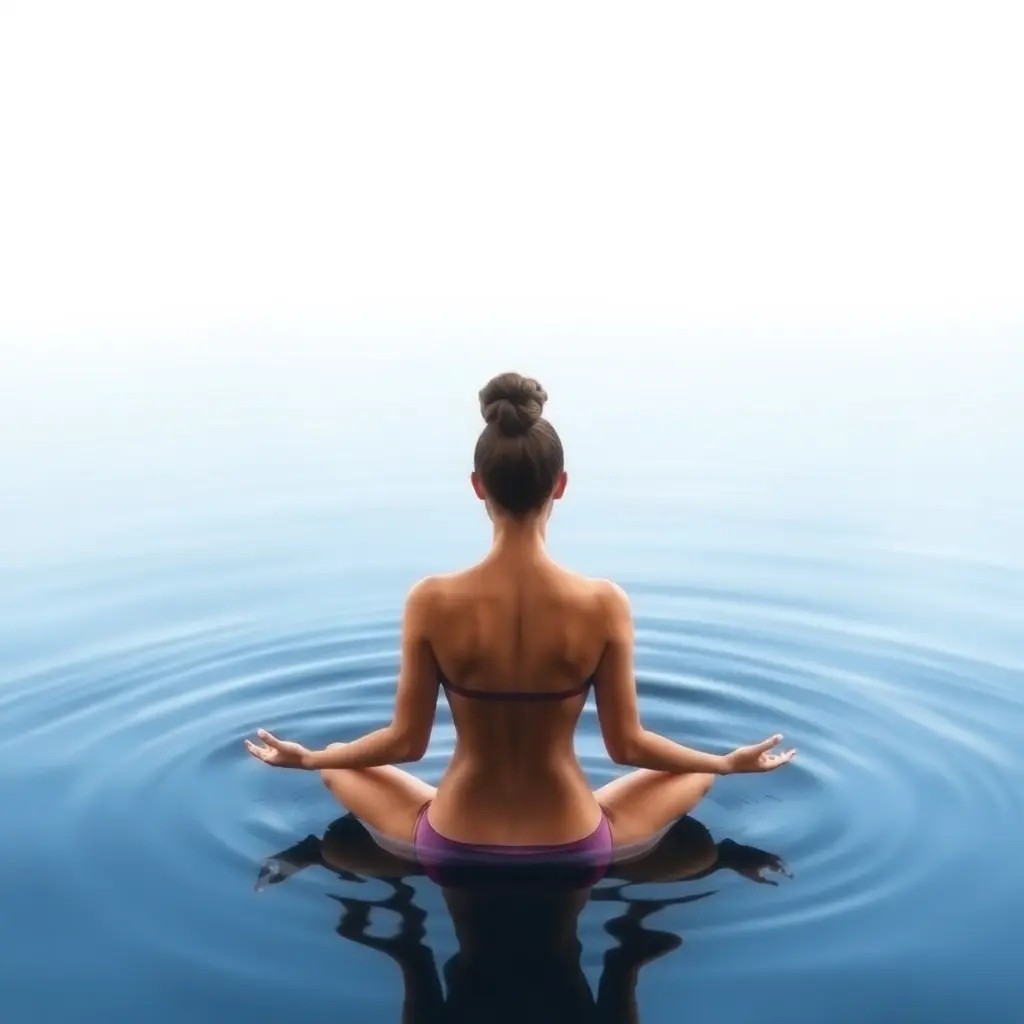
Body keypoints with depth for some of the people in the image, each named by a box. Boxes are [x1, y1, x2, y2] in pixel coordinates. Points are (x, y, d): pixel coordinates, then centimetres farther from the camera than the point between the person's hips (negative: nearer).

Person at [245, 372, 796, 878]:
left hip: (452, 850, 0)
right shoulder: (604, 604, -17)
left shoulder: (432, 602, -17)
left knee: (337, 766, 27)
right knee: (698, 771, 26)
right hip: (574, 851, 0)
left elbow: (406, 742, -7)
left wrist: (305, 757, 12)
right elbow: (627, 746, -8)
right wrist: (733, 762, 10)